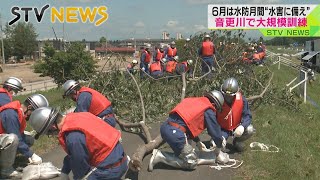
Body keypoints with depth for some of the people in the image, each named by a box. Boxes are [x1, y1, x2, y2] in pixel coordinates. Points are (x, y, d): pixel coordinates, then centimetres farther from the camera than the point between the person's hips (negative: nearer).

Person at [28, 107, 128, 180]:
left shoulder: (73, 137, -27)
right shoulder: (72, 118, 1)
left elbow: (80, 166, -12)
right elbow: (73, 153, 14)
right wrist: (64, 172, 19)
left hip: (110, 168, -9)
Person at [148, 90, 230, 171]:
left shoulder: (194, 101, 27)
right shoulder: (208, 111, 4)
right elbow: (215, 131, 12)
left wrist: (198, 142, 39)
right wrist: (218, 148, 30)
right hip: (175, 132, -9)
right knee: (191, 163, 3)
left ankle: (159, 154, 13)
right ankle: (160, 156, -4)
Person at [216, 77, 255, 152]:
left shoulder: (241, 99, -15)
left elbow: (247, 115, -13)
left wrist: (242, 126, -35)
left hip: (236, 127, 3)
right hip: (222, 129, -3)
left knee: (250, 130, -24)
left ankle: (237, 142, 7)